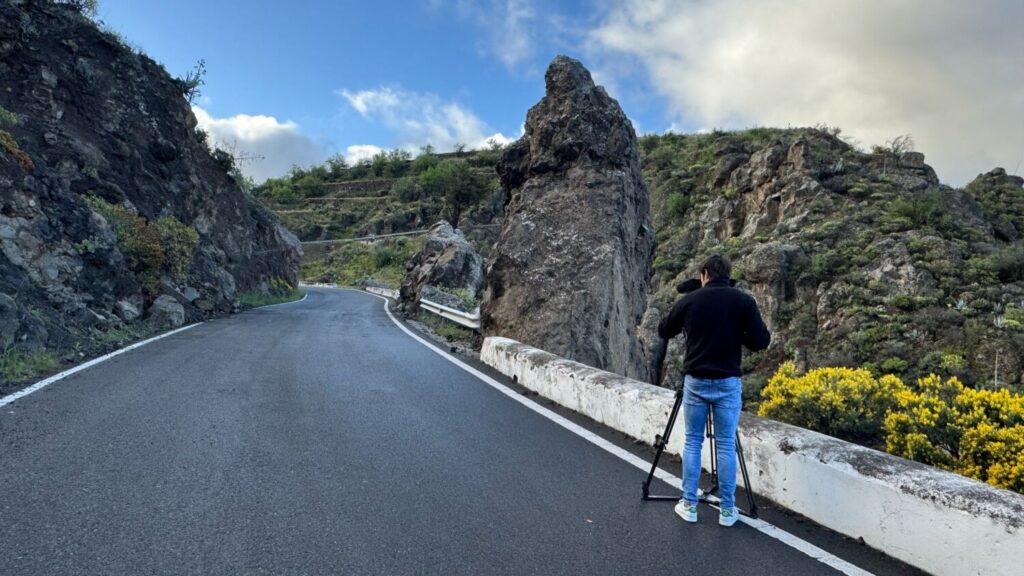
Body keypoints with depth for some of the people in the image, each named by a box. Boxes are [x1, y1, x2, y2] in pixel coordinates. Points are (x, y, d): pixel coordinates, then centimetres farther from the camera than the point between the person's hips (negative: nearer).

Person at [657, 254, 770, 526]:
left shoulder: (689, 300, 0)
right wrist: (737, 336, 12)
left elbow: (663, 332, 12)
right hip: (728, 383, 0)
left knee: (692, 443, 11)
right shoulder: (743, 300, -3)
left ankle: (689, 505, 15)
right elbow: (761, 341, -7)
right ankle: (727, 510, 16)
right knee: (726, 445, 8)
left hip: (695, 381, 1)